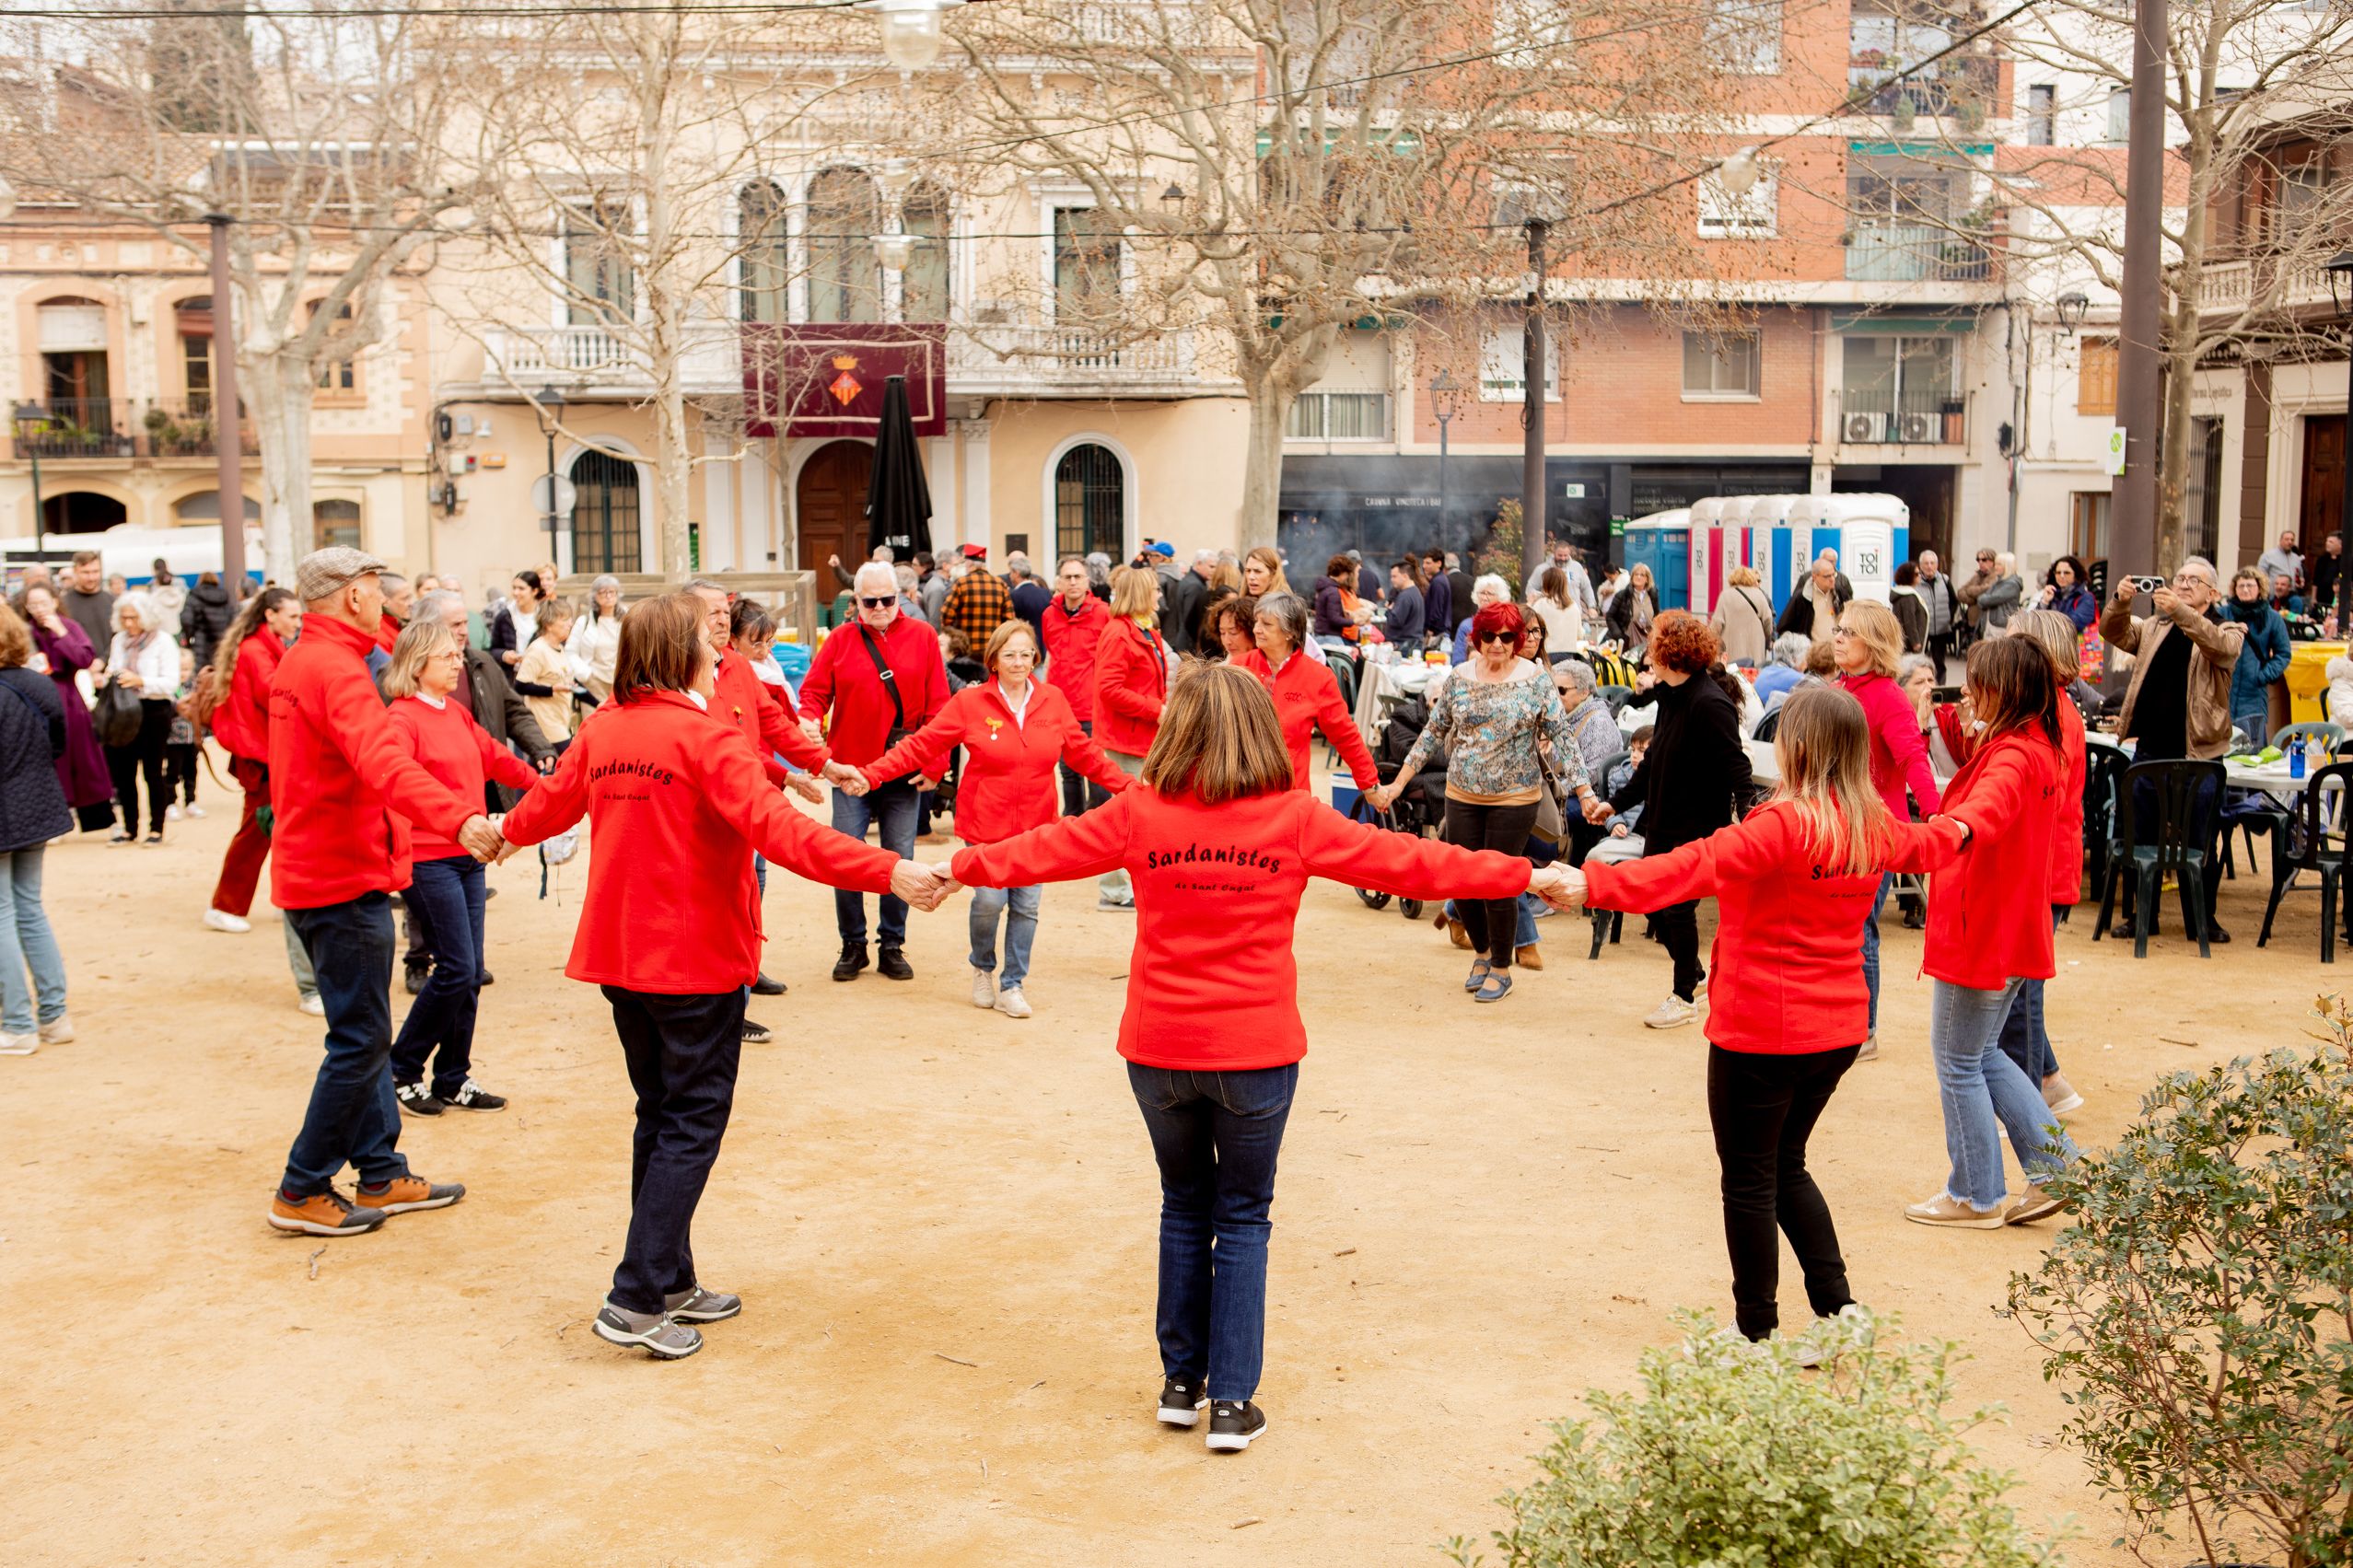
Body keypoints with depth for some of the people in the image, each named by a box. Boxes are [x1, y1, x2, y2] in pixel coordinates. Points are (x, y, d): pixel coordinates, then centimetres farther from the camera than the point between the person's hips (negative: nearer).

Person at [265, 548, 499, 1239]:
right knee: (360, 1040, -3)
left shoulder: (298, 663, 14)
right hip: (346, 878, -11)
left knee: (362, 1033, 15)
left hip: (313, 870, 11)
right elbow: (383, 760, -36)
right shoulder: (335, 668, -19)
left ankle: (383, 1176, 22)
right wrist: (459, 817, -50)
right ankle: (303, 1192, 5)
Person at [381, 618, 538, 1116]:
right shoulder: (402, 717, -11)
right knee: (457, 969, -10)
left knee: (469, 973, 8)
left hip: (467, 857, 8)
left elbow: (496, 758, 29)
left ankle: (453, 1080, 18)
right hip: (427, 859, -8)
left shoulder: (459, 716, 15)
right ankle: (401, 1072, 6)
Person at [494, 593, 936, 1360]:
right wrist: (886, 871, -35)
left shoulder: (601, 730, 4)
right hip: (697, 958, -7)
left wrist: (504, 831, 44)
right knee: (693, 1123, 2)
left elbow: (551, 803, 21)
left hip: (620, 953, 7)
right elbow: (777, 828, -29)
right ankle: (637, 1300, -2)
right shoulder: (706, 737, -17)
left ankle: (672, 1281, 26)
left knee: (662, 1116, 18)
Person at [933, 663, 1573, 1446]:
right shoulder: (1295, 820, -7)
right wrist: (1528, 875, 7)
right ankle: (1231, 1399, 11)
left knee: (1184, 1207, 19)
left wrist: (960, 866, 25)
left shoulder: (1141, 813, -4)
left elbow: (1044, 848, 8)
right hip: (1255, 1053, -2)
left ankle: (1182, 1381, 25)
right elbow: (1407, 859, -2)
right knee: (1242, 1217, 11)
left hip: (1159, 1050, 2)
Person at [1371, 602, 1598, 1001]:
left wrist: (1586, 793, -12)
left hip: (1514, 799, -3)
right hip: (1462, 797, 3)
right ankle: (1483, 951, 34)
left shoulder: (1536, 680, -6)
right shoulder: (1459, 678, 2)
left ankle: (1501, 969, 21)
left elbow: (1561, 738, -6)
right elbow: (1433, 733, 8)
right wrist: (1398, 784, 7)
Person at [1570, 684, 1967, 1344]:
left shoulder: (1785, 824, -20)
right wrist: (1957, 830, 53)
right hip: (1838, 1030, 8)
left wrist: (1597, 884, -43)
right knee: (1786, 1168, 22)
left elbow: (1694, 866, -35)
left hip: (1762, 1034, -8)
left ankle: (1757, 1331, 15)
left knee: (1749, 1180, 6)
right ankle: (1839, 1309, 21)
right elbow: (1923, 843, 29)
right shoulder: (1875, 826, 5)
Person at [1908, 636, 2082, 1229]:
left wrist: (1959, 827, -66)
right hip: (2008, 930, 10)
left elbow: (1991, 802, -46)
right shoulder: (2035, 748, 10)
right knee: (1982, 1055, 20)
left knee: (1959, 1060, 3)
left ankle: (1976, 1196, 13)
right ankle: (2056, 1164, 19)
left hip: (1981, 933, -10)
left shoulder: (2013, 756, -22)